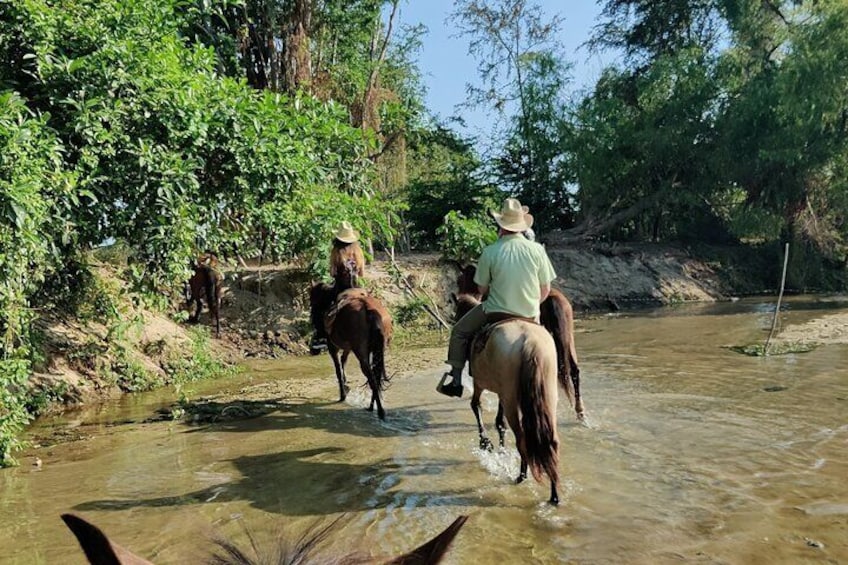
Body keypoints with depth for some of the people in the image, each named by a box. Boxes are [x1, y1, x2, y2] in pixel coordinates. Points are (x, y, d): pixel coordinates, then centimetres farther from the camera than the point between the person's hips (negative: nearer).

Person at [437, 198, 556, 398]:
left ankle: (455, 380, 20)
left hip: (496, 312, -2)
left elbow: (482, 288, -2)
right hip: (530, 315, 2)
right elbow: (545, 289, -1)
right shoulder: (537, 250, -8)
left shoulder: (490, 252, -12)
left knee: (459, 332, 21)